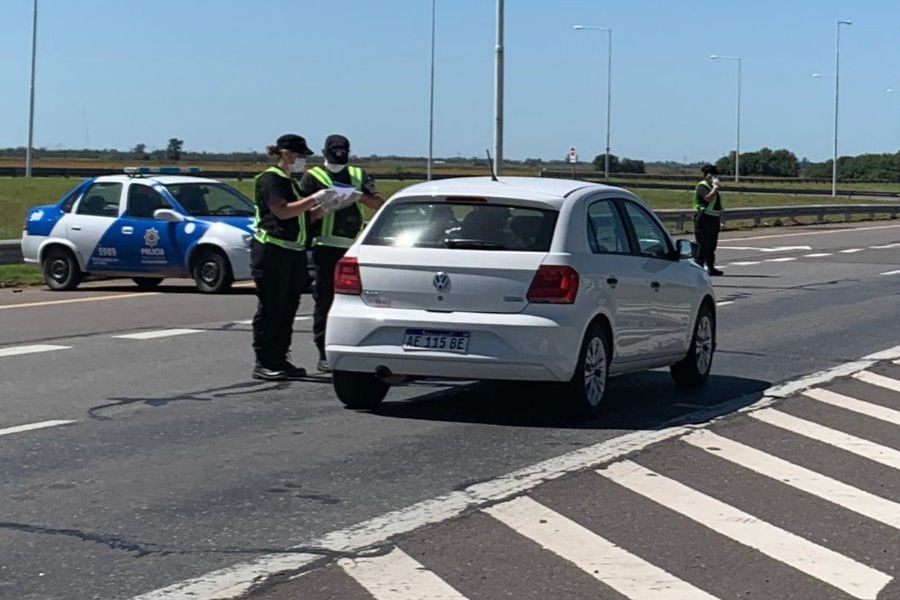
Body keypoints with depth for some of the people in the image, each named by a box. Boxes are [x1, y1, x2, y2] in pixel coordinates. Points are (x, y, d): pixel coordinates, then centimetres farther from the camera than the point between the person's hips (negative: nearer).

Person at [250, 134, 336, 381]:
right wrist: (315, 199, -18)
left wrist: (327, 206, 9)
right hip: (272, 251, -9)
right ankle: (263, 363, -3)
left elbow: (303, 217, 22)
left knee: (288, 308, 8)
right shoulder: (269, 179, -7)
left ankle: (280, 360, 13)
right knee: (270, 308, -6)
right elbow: (282, 211, -20)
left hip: (294, 251, 9)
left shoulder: (291, 182, 22)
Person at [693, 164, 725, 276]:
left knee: (711, 246, 11)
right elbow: (708, 198, -29)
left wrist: (719, 220, 22)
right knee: (703, 245, -9)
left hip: (713, 220, 9)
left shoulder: (712, 187, 19)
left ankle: (711, 268, 15)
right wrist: (715, 187, -18)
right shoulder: (702, 186, -10)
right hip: (704, 219, -9)